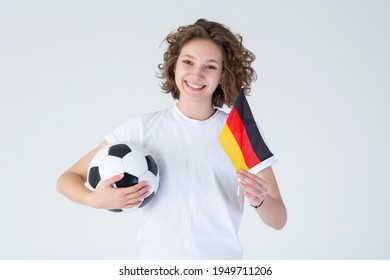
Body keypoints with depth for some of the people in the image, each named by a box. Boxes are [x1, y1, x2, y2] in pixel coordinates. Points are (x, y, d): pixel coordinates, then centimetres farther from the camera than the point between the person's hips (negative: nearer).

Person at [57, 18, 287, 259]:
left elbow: (279, 220, -2)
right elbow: (68, 179, -1)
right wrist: (94, 199, -23)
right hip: (156, 260, 0)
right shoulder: (143, 128, -5)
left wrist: (259, 200, -24)